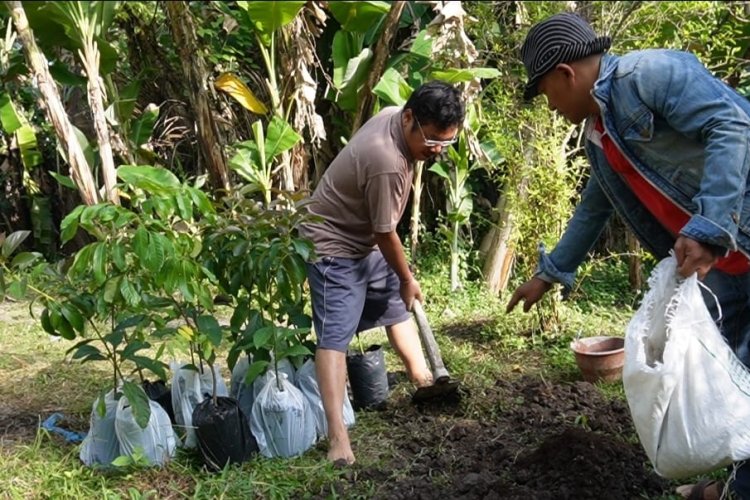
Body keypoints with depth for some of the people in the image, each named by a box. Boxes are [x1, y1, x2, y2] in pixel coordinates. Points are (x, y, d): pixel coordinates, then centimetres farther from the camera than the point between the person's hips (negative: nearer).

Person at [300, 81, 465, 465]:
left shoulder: (392, 115, -7)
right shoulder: (386, 163, -35)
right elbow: (385, 233, -22)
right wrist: (407, 279, -6)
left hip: (364, 239, 10)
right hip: (333, 246, -10)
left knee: (396, 304, 21)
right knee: (335, 334, -15)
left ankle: (421, 377, 39)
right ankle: (337, 435, -19)